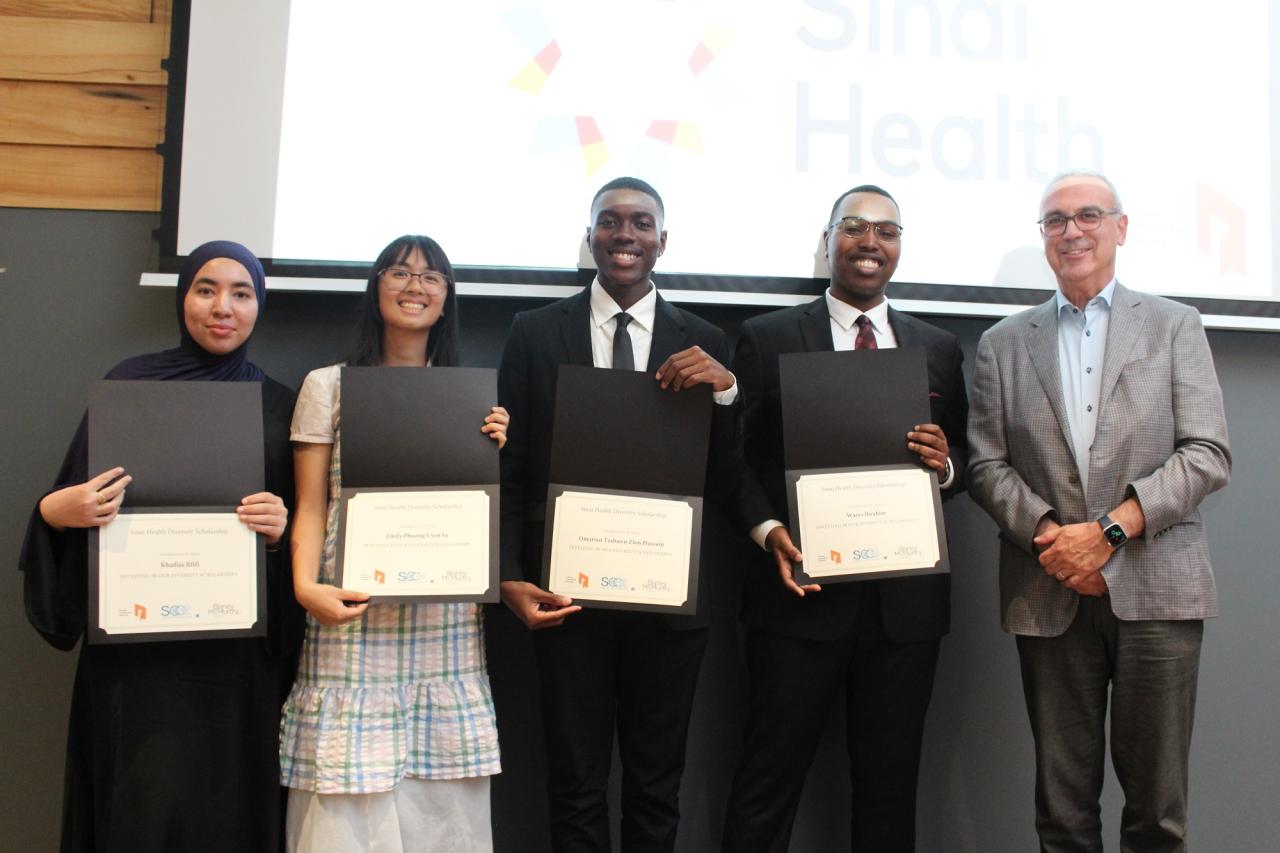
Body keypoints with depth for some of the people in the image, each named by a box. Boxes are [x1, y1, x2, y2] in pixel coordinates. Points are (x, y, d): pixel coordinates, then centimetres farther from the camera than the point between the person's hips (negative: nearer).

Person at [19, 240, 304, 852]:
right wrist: (53, 512, -15)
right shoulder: (131, 382, 5)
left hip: (239, 648, 1)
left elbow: (303, 522, 11)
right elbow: (77, 499, 6)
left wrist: (280, 531, -11)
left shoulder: (280, 405, 9)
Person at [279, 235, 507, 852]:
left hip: (446, 621, 2)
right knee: (350, 803, -5)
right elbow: (311, 507, 3)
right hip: (356, 615, -2)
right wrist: (306, 585, -13)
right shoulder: (328, 386, 8)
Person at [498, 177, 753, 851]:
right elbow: (509, 467, 1)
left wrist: (724, 389, -16)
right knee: (576, 785, 10)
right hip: (567, 589, -1)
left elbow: (725, 480, -1)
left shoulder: (702, 343, 3)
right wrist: (510, 578, -9)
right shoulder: (535, 332, 1)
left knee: (657, 785, 14)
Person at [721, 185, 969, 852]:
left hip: (905, 599, 3)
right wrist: (770, 532, -15)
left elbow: (964, 467, 14)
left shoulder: (940, 349, 13)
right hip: (801, 594, -3)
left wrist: (944, 465, -8)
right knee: (767, 787, 1)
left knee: (890, 790, 10)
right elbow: (738, 459, 0)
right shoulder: (768, 338, 4)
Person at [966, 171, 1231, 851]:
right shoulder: (1002, 344, 12)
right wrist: (1048, 533, -12)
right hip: (1049, 594, 1)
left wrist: (1110, 529, -12)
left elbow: (1208, 455, -1)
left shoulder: (1175, 326, 8)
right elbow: (986, 464, 5)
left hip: (1154, 588, -1)